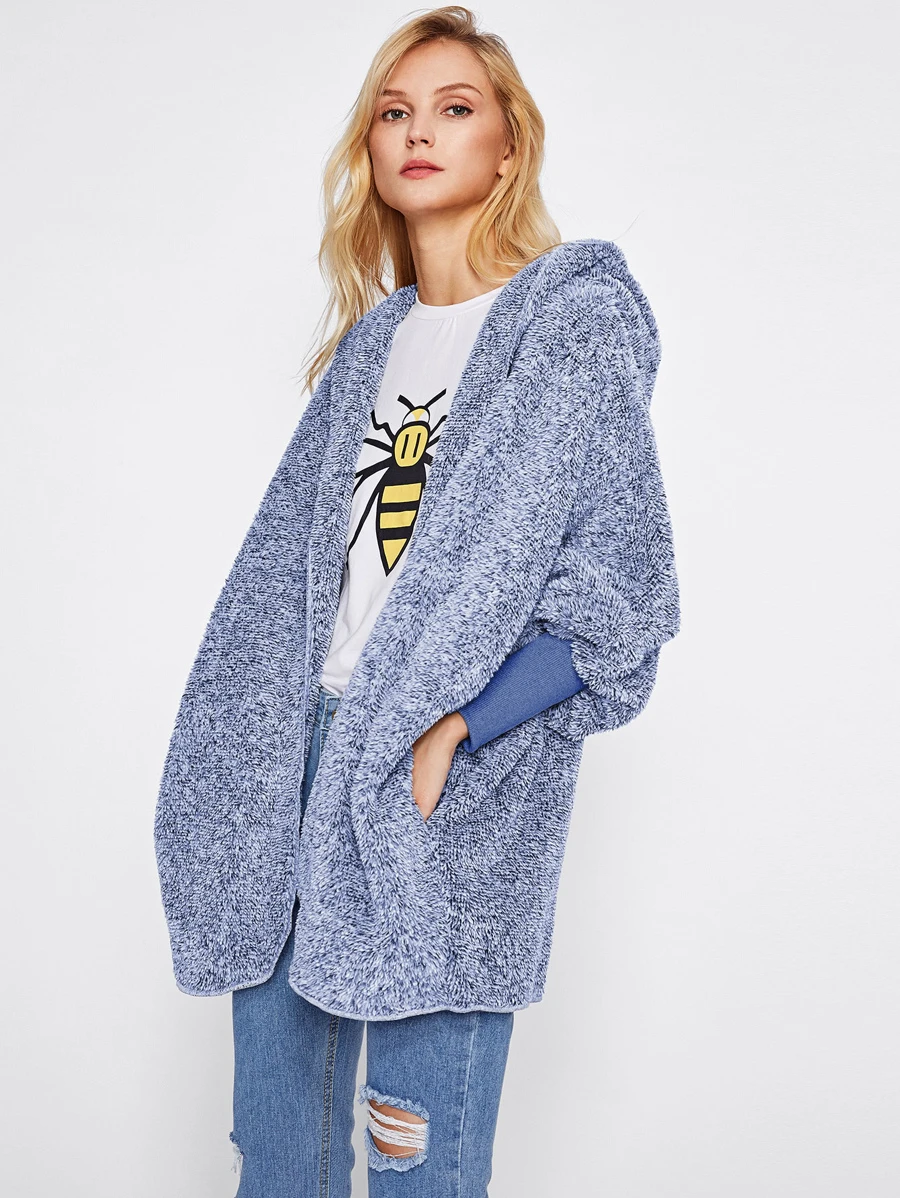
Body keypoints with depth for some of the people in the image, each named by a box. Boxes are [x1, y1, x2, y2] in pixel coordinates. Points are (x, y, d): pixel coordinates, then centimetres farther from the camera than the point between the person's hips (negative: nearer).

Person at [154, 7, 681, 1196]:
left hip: (462, 786, -6)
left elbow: (619, 585, -10)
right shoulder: (371, 341, 16)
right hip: (314, 756, 6)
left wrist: (448, 733, -17)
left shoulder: (577, 319, -2)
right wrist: (250, 760, 7)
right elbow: (289, 569, 16)